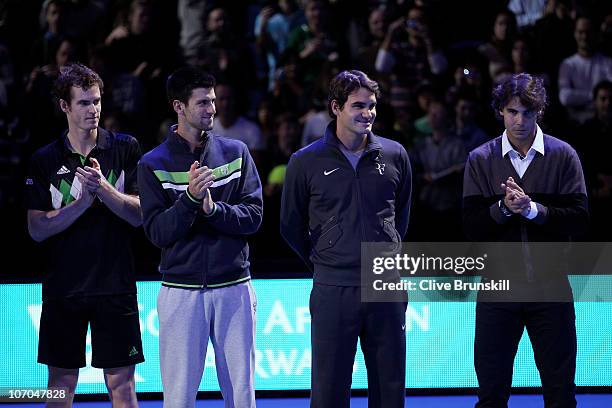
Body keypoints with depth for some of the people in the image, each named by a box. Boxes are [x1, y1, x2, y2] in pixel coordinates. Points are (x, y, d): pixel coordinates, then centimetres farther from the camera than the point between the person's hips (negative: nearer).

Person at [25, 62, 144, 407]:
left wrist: (103, 188, -18)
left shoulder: (125, 149, 3)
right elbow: (37, 229, -3)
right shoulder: (44, 160, 4)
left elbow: (139, 215, -3)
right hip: (63, 287, 1)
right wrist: (86, 199, -14)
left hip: (115, 286, -1)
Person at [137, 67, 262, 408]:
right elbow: (158, 233, -7)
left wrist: (213, 209, -17)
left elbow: (254, 216, 0)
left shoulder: (236, 153, 7)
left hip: (234, 289, 2)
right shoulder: (154, 164, 0)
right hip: (181, 291, -2)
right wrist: (190, 198, -22)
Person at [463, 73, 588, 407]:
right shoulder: (480, 160, 4)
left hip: (550, 286, -1)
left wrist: (533, 209, -19)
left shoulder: (563, 156, 1)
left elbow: (579, 219, -7)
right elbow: (472, 227, -2)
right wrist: (503, 207, -19)